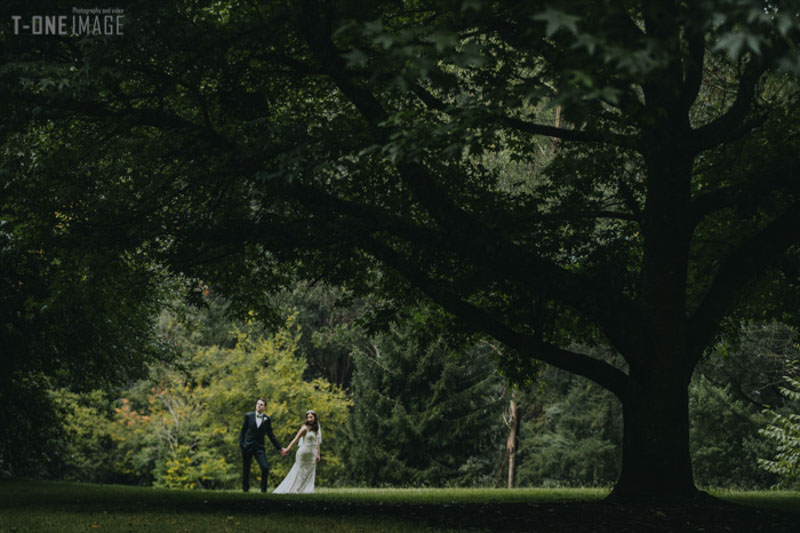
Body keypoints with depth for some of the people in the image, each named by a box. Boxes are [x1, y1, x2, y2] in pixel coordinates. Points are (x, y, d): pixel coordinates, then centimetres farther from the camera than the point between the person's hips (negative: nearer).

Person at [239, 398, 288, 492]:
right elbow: (243, 431, 5)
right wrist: (241, 444, -5)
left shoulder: (267, 419, 5)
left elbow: (271, 435, 11)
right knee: (246, 469, 3)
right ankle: (245, 489, 15)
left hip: (259, 448, 1)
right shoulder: (248, 416, 2)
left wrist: (280, 448, 9)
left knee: (265, 468, -14)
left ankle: (263, 490, -4)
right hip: (247, 446, -1)